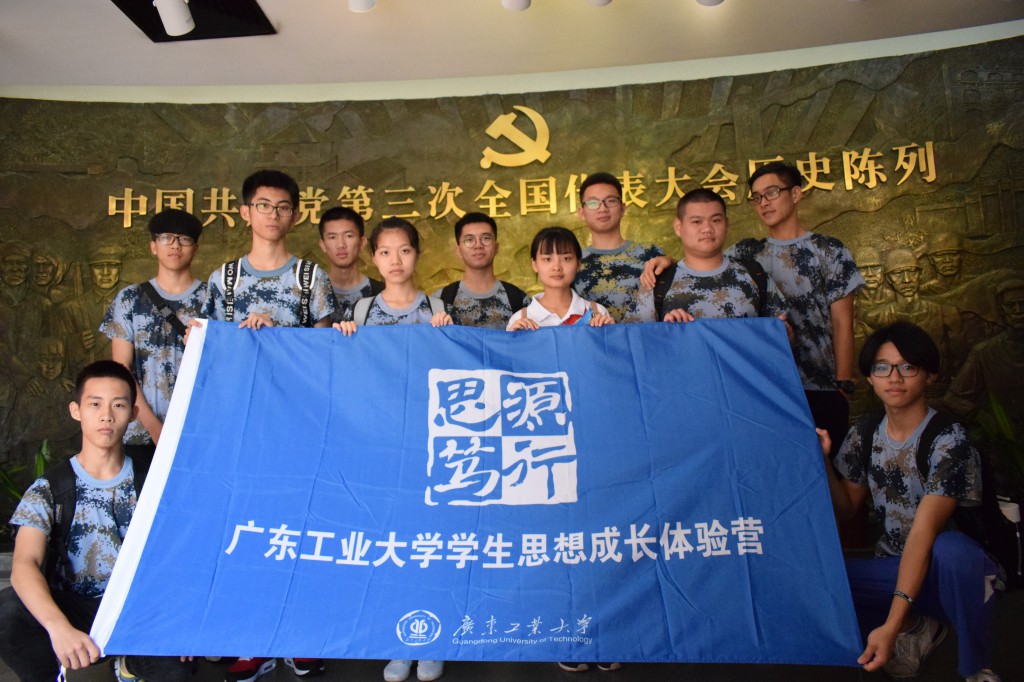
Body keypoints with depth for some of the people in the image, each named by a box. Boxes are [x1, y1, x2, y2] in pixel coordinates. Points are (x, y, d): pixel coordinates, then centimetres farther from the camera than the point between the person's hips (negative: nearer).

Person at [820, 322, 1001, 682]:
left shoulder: (949, 440, -18)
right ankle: (915, 627, 4)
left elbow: (924, 533, -27)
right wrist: (822, 460, -13)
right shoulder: (865, 433, 1)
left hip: (951, 572, -5)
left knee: (950, 548, -40)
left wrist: (891, 624, -34)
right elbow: (845, 506, 6)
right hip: (896, 568, 5)